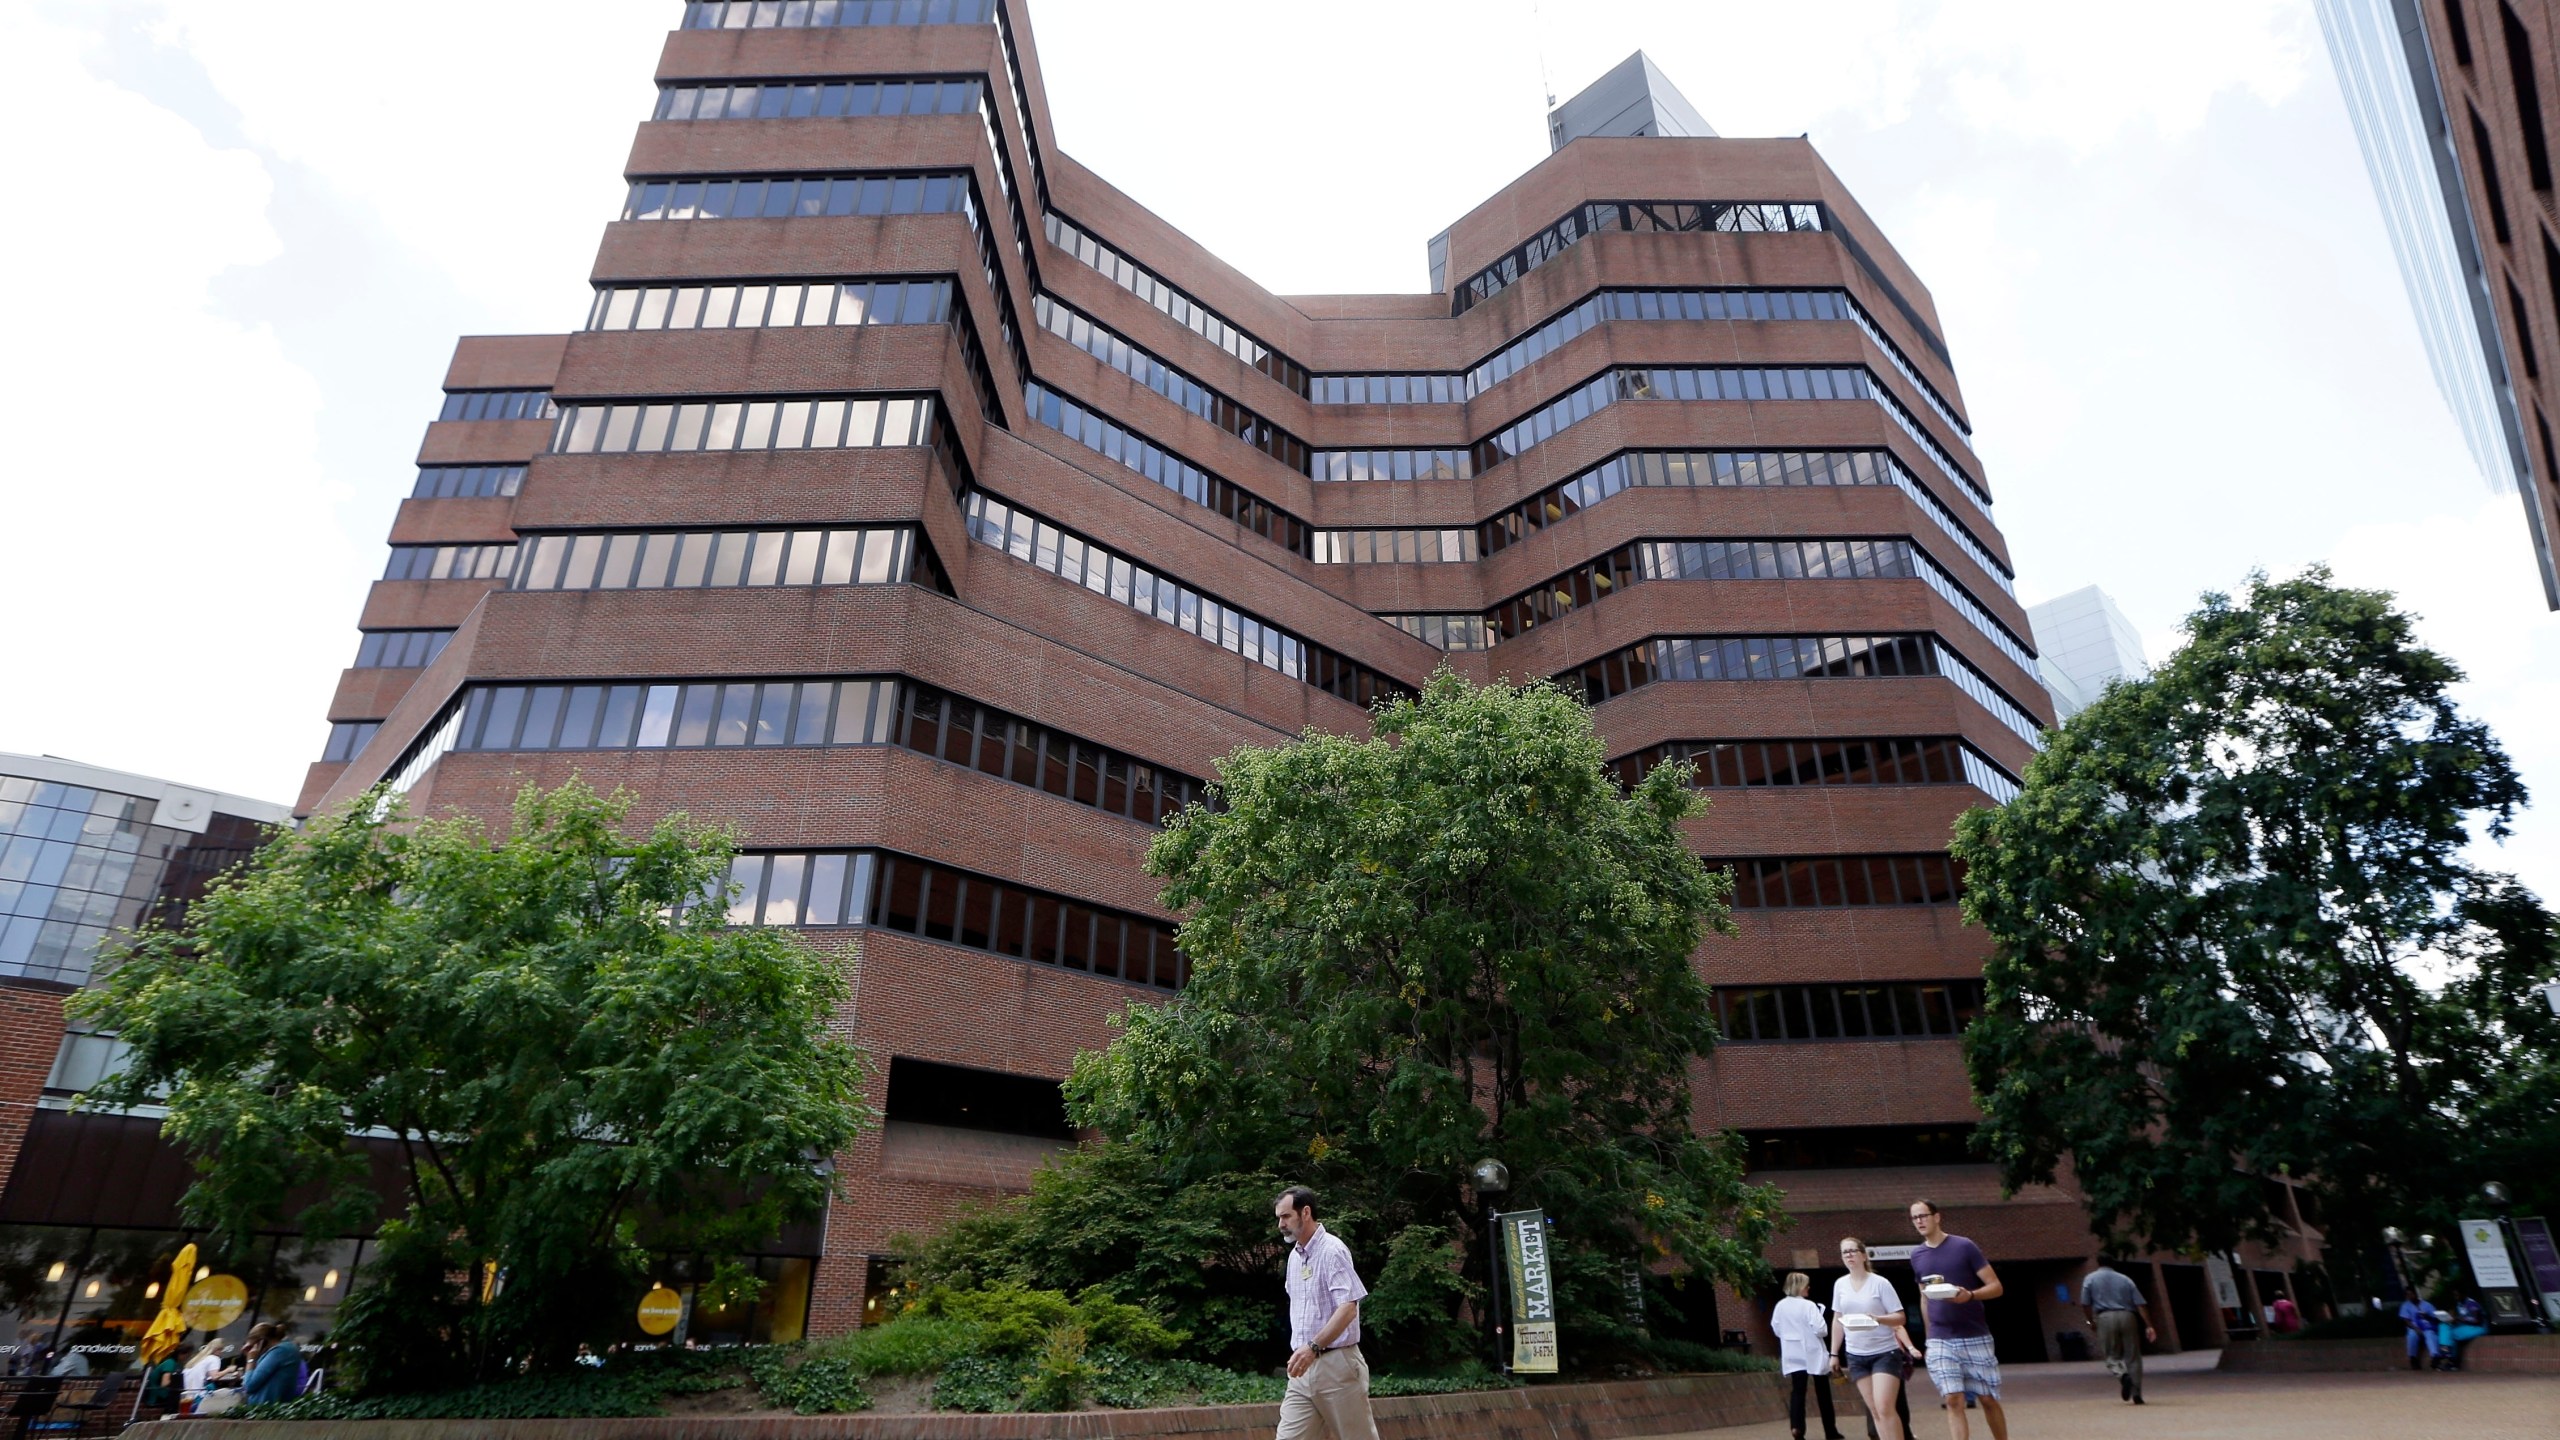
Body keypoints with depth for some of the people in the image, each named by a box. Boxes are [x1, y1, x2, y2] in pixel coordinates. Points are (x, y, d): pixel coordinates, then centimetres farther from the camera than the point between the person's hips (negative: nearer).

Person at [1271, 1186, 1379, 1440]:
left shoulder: (1332, 1250, -13)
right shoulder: (1295, 1255, 12)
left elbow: (1348, 1308, -22)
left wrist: (1314, 1347, -29)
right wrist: (1299, 1349, 16)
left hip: (1336, 1364, -7)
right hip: (1303, 1366, 7)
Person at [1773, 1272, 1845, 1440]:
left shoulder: (1780, 1306, 0)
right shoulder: (1808, 1306, -17)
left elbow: (1776, 1329, 8)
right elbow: (1821, 1330, -20)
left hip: (1793, 1356, 4)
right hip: (1813, 1354, -4)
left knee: (1797, 1391, 6)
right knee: (1823, 1393, 10)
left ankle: (1796, 1426, -11)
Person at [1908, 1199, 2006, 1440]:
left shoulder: (1964, 1247, -7)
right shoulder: (1917, 1256, 7)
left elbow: (1995, 1287, -7)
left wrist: (1970, 1295, -25)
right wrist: (1929, 1335, 16)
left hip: (1975, 1337, -3)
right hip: (1940, 1341, 3)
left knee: (1988, 1399, 8)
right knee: (1953, 1401, -6)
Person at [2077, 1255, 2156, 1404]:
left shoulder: (2090, 1279, 12)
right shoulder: (2125, 1280, 17)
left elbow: (2085, 1304, 4)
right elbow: (2140, 1304, 5)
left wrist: (2090, 1321, 16)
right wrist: (2149, 1326, 3)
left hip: (2106, 1318, -2)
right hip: (2127, 1317, 2)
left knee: (2112, 1355, 8)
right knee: (2133, 1356, 10)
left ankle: (2123, 1375, -22)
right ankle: (2136, 1394, 4)